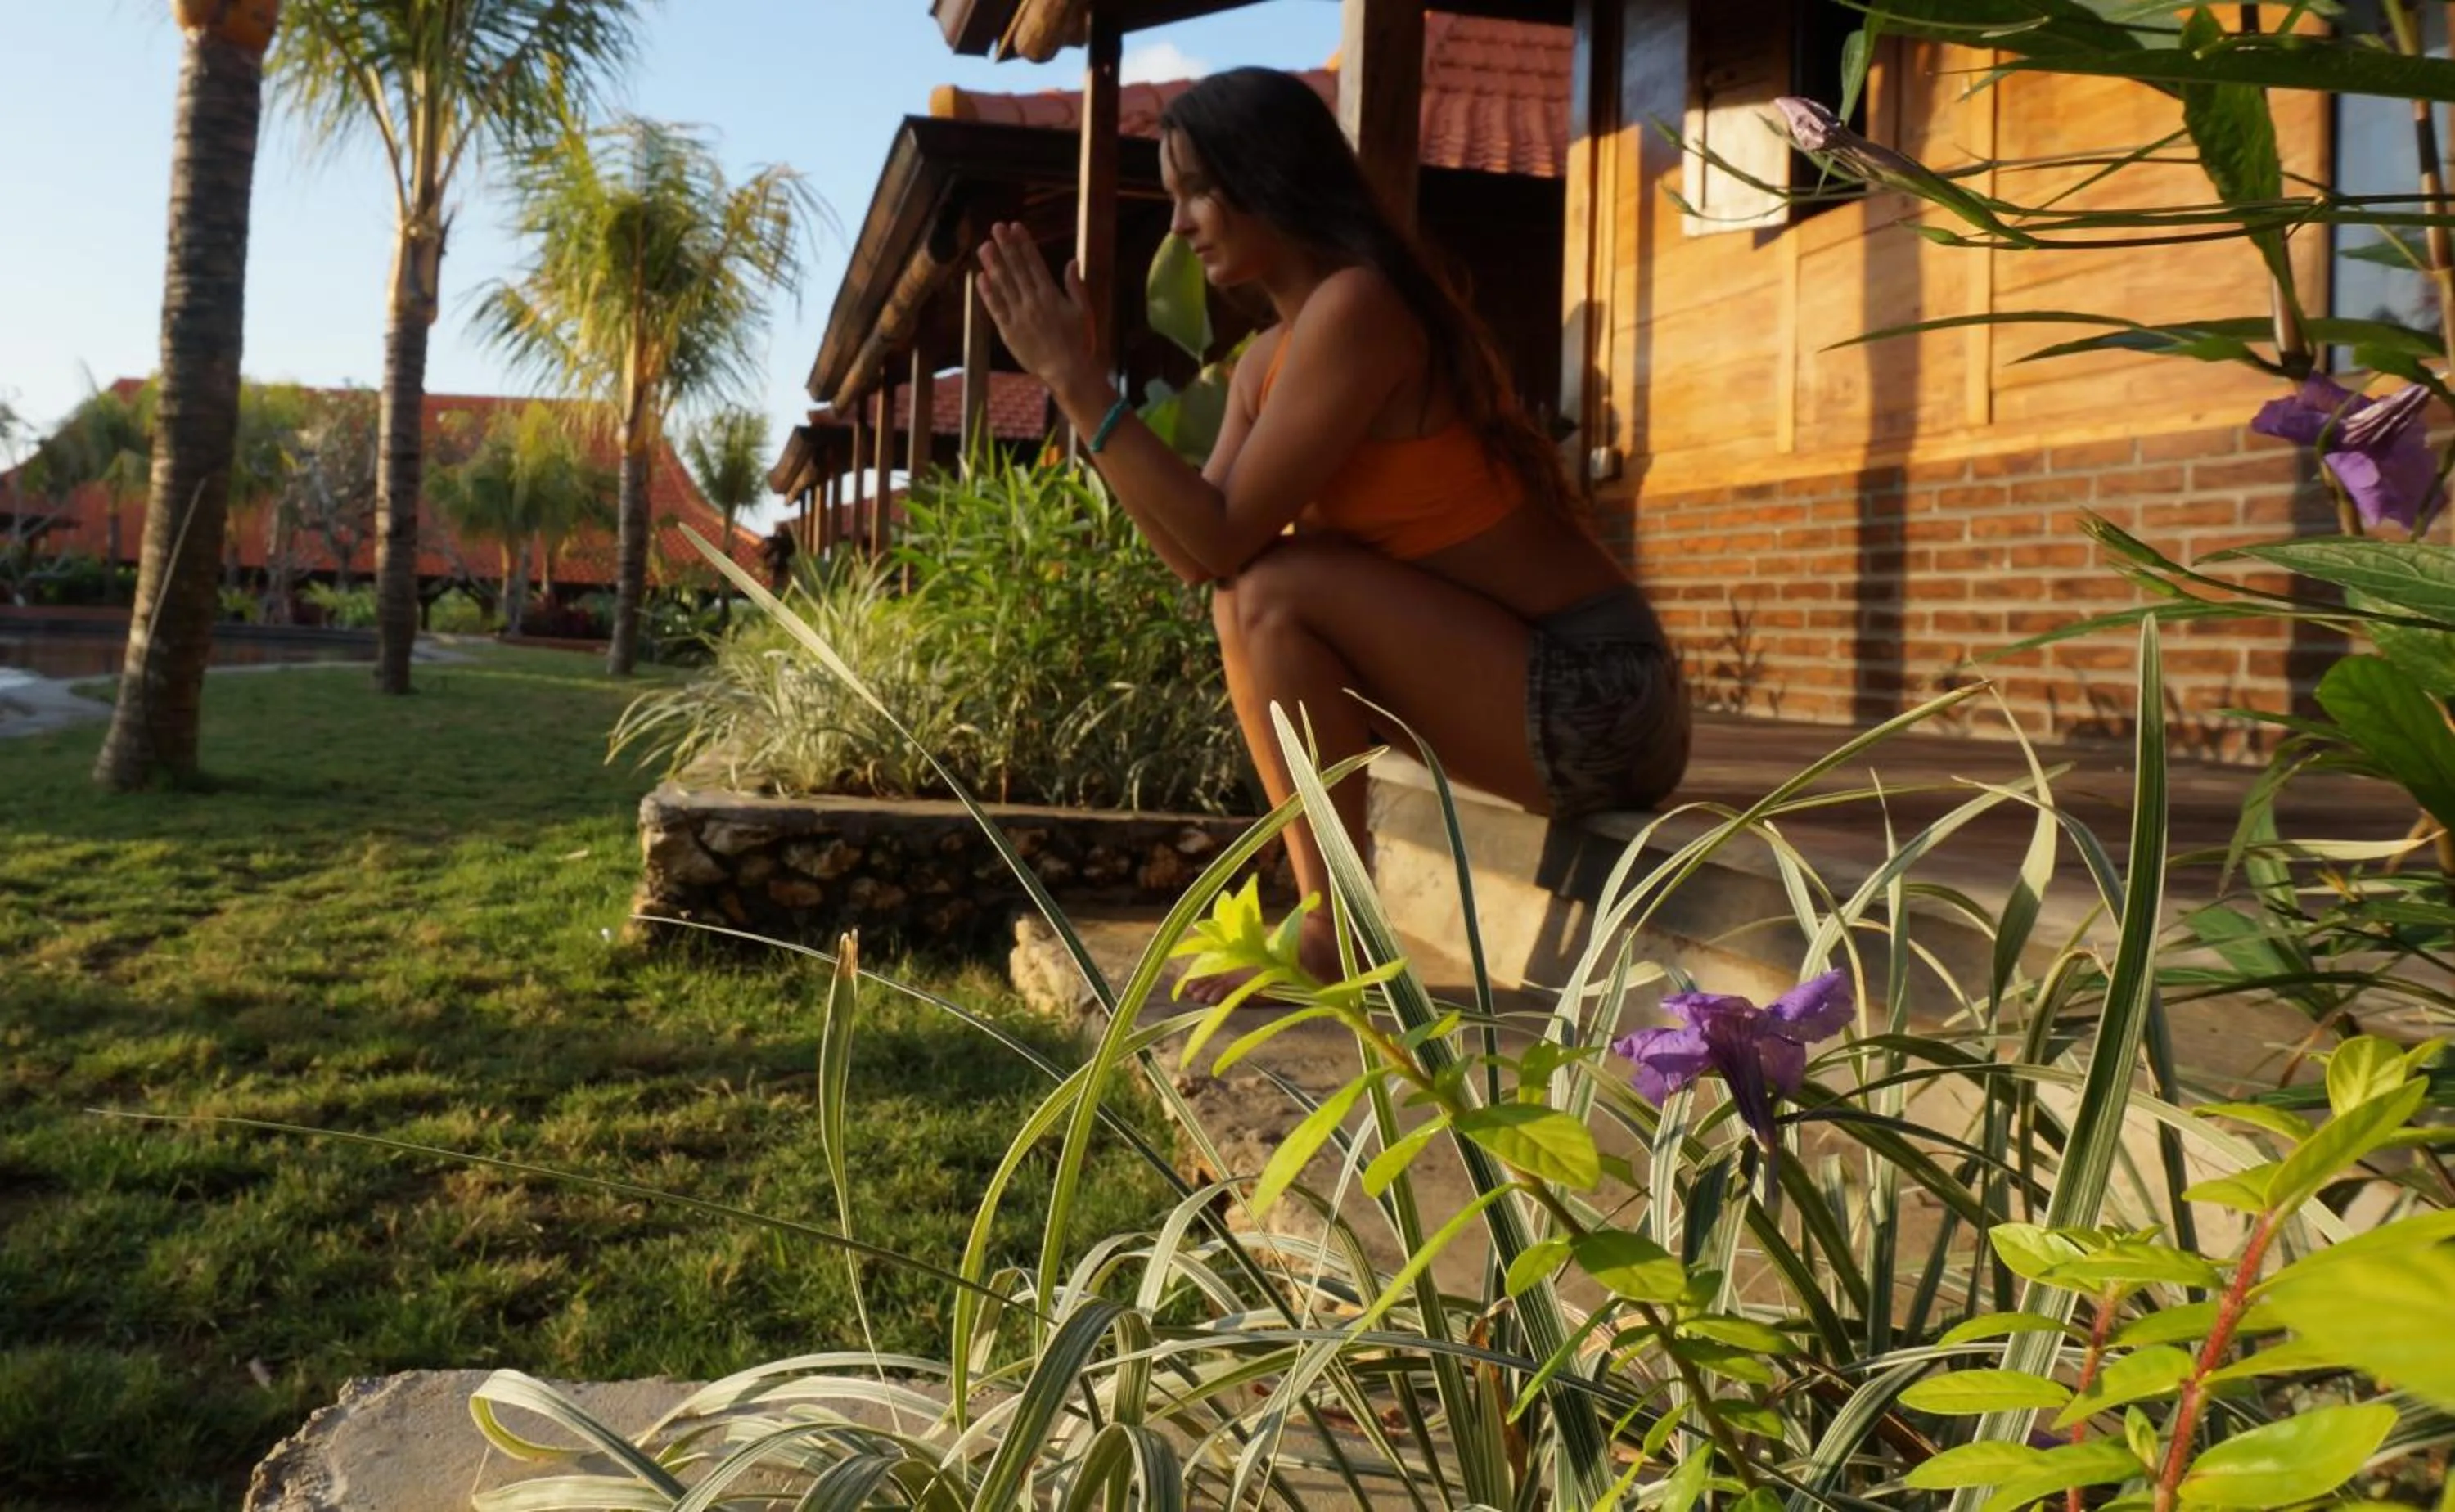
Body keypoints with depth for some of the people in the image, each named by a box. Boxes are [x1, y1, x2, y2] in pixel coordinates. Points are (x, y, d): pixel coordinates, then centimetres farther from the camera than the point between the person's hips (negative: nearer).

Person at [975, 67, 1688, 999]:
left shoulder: (1356, 306, -17)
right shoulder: (1268, 359, 11)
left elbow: (1224, 537, -20)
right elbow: (1192, 555, 3)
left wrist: (1077, 379, -15)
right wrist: (1072, 379, 1)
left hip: (1594, 697, -9)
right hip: (1533, 689, 9)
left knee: (1276, 587, -18)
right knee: (1245, 600, 6)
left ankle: (1334, 936, -7)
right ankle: (1317, 913, 5)